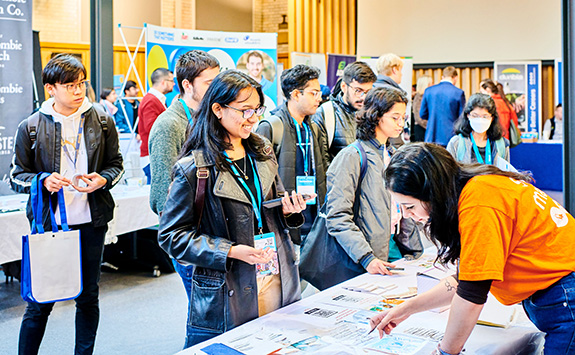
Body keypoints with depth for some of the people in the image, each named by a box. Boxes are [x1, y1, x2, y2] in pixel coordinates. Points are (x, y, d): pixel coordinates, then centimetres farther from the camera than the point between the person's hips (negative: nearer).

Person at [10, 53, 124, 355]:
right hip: (48, 222, -2)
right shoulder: (31, 127, -2)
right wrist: (44, 182, -17)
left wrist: (103, 179, -11)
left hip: (91, 222, 2)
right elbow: (17, 176, 3)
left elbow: (116, 164, 11)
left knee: (88, 297, 13)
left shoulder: (101, 121, 2)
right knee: (40, 302, 4)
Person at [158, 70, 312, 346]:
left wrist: (287, 211, -3)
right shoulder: (193, 169, -10)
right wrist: (230, 251, -19)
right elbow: (171, 235, -10)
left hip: (277, 282, 6)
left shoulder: (262, 153, 10)